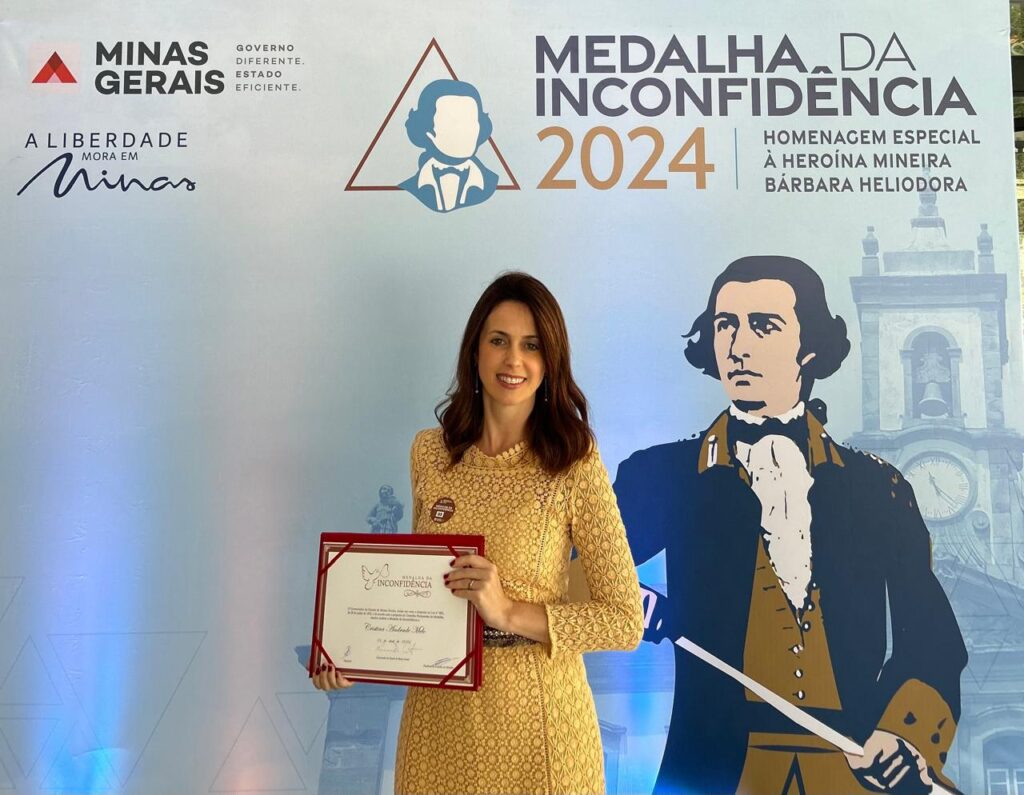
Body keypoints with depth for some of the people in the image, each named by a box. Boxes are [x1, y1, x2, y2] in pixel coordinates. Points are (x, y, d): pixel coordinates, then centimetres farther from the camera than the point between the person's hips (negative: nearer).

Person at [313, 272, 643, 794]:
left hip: (534, 711, -3)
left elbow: (627, 620, -13)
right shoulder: (430, 451, -2)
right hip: (437, 707, 4)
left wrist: (511, 612, -23)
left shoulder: (575, 465, -14)